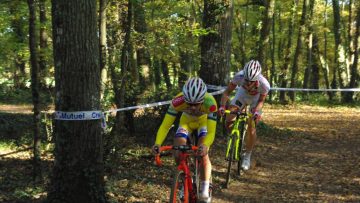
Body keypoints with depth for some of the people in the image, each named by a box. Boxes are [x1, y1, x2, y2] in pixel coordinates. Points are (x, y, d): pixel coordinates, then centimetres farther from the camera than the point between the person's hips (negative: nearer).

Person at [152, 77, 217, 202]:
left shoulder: (210, 103, -42)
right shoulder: (178, 101, -38)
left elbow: (211, 132, -42)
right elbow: (165, 125, -35)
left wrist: (205, 146, -63)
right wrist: (158, 143, -52)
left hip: (204, 121, -2)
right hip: (186, 121, 2)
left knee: (203, 153, -21)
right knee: (178, 154, -14)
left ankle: (205, 189, -3)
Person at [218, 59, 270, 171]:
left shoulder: (264, 84, -37)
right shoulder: (239, 76, -37)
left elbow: (261, 100, -18)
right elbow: (227, 92, -27)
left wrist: (257, 111, -36)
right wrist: (222, 106, -43)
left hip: (255, 100, -1)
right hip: (242, 94, 2)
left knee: (251, 128, -9)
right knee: (229, 122, -14)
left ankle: (247, 156, 11)